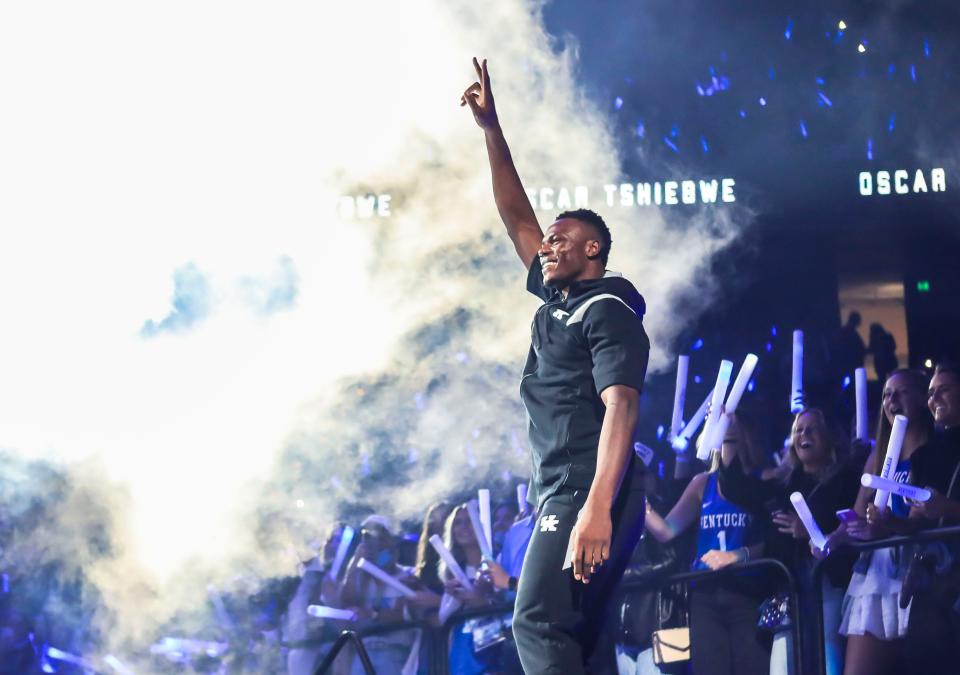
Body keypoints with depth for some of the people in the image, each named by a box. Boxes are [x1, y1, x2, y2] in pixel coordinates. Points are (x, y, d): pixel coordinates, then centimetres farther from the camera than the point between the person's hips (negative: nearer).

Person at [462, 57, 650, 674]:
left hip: (586, 495, -9)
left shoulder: (608, 311, -6)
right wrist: (491, 130, 22)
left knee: (539, 623, -21)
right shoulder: (558, 301, 21)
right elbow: (517, 219, 27)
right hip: (563, 497, 9)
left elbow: (621, 407, -19)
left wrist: (597, 507, -31)